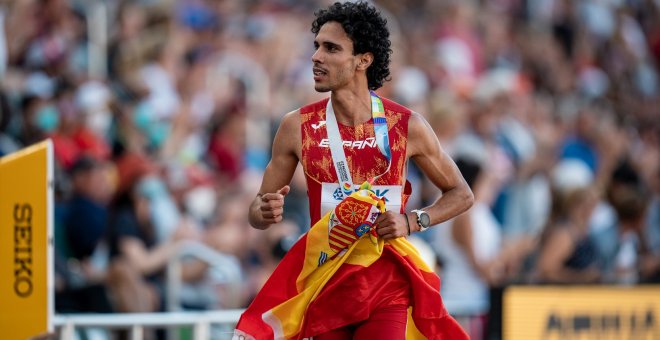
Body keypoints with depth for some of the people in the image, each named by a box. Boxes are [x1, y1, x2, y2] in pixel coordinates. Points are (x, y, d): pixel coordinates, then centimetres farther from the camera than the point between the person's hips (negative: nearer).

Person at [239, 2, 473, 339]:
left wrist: (412, 221, -10)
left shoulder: (407, 127, -4)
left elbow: (461, 194, 8)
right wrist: (266, 212, -17)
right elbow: (258, 210, 7)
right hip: (326, 286, 2)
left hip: (387, 289, -2)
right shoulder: (298, 127, -1)